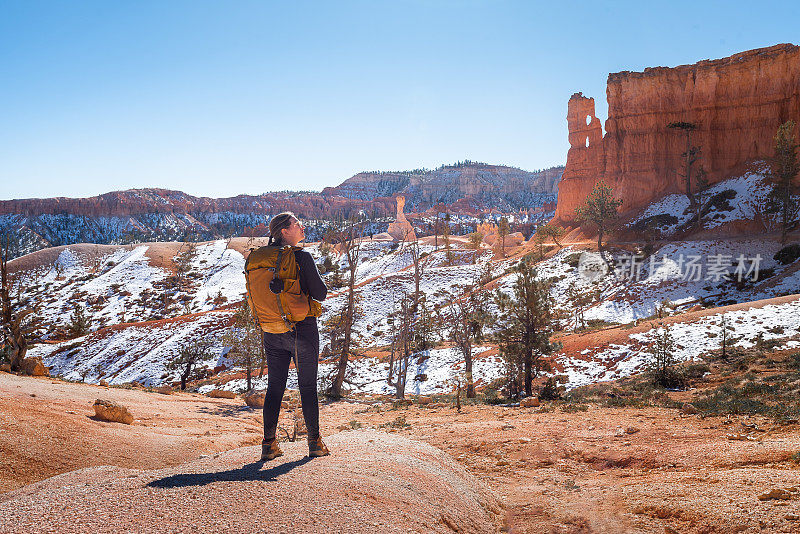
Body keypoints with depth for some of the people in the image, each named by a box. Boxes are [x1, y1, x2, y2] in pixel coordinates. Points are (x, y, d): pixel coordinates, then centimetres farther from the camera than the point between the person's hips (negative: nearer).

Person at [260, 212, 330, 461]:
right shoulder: (302, 258, -15)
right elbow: (320, 294, -13)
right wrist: (313, 283, 5)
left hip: (273, 332, 5)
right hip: (302, 330, -5)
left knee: (274, 387, 12)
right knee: (308, 387, 8)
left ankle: (269, 444, 14)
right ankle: (315, 442, 17)